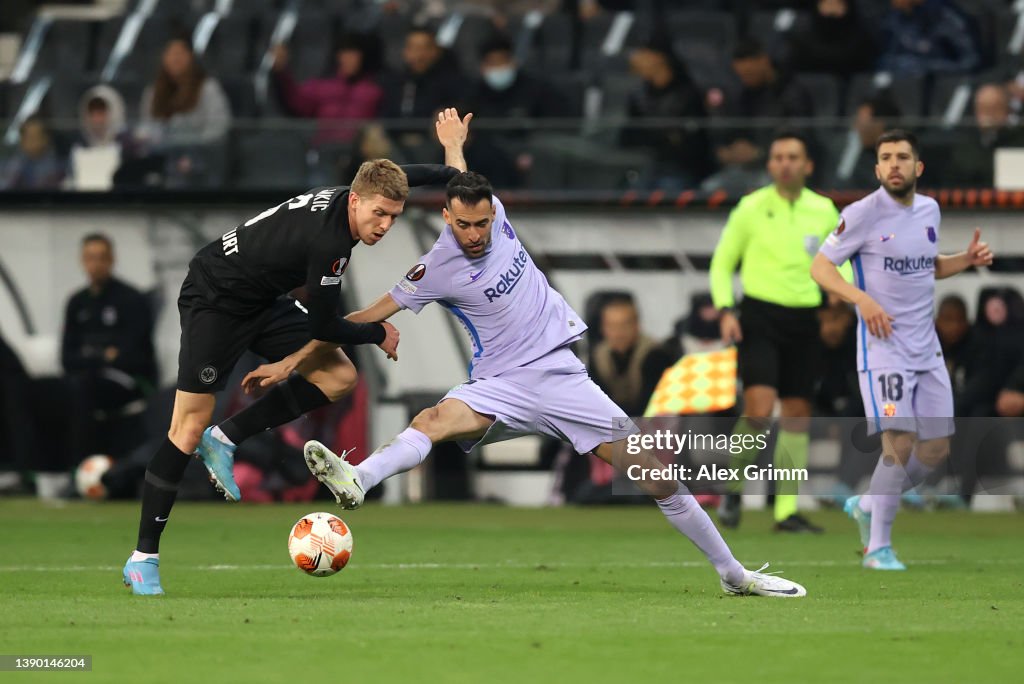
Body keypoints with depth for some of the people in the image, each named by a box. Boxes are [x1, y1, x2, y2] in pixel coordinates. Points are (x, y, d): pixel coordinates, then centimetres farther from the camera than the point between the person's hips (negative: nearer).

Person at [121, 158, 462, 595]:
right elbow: (323, 326, -20)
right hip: (214, 302, -9)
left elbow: (397, 179, 19)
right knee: (189, 430, -10)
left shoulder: (345, 196, -6)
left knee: (339, 377, -2)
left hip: (262, 301, 9)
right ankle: (142, 560, -4)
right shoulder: (327, 241, -31)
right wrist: (378, 336, -4)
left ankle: (225, 439, 5)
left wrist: (452, 175, 25)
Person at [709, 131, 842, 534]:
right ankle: (734, 489, 5)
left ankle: (787, 512, 8)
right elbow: (722, 263, 5)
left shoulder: (823, 211, 7)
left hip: (804, 319, 4)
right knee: (759, 409, -18)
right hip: (759, 315, -4)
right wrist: (726, 310, -8)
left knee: (797, 416, 3)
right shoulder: (751, 209, -1)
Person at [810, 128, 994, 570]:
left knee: (936, 451, 7)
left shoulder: (929, 210, 9)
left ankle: (867, 507, 29)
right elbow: (820, 266, -8)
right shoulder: (863, 214, -11)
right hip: (883, 346, -7)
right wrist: (861, 298, -23)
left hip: (927, 347, 7)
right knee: (900, 444, -16)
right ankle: (878, 548, -4)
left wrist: (967, 260, 5)